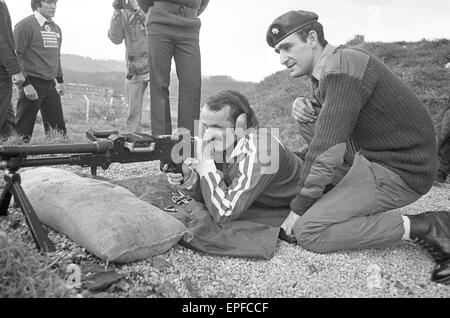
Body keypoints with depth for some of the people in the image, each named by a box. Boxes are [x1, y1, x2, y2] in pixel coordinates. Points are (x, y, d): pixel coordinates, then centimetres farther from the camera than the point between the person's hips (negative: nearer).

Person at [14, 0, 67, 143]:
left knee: (59, 130, 6)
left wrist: (60, 81, 21)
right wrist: (25, 84, -18)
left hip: (51, 85, 7)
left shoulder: (56, 28, 15)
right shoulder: (25, 26, -8)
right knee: (23, 130, 0)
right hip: (32, 85, -6)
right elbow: (16, 56, -12)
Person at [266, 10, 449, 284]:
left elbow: (327, 149, -24)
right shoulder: (328, 68, 9)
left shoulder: (343, 69, -22)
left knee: (308, 232, -15)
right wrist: (305, 114, -6)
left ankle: (423, 228, -9)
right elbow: (327, 130, 17)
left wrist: (299, 208, -14)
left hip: (398, 169, -10)